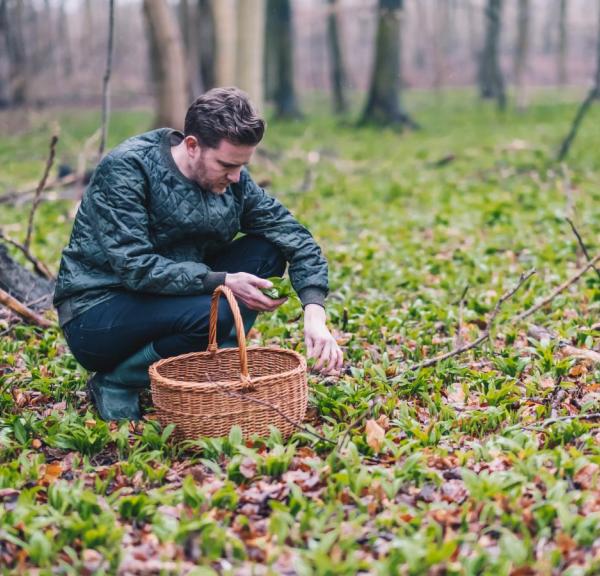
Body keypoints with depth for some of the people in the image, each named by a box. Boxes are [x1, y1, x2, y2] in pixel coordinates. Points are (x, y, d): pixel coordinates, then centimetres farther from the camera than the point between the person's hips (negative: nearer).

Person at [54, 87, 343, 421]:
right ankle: (116, 383, -9)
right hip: (95, 314, -6)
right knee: (214, 312, -32)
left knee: (266, 251, -8)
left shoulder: (234, 181, -4)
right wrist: (222, 282, -29)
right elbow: (136, 267, -28)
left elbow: (297, 239, -4)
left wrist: (315, 314, -20)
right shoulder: (126, 170, -20)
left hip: (174, 300, 6)